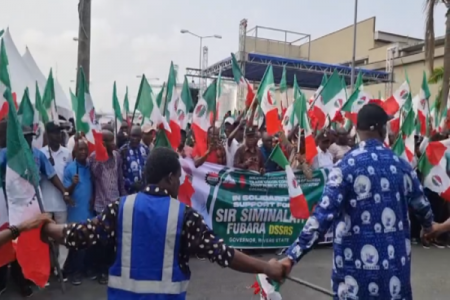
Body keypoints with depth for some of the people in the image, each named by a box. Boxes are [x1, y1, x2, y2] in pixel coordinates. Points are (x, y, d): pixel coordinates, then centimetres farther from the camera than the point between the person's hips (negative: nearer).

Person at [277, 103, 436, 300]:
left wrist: (292, 256, -18)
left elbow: (323, 214, -20)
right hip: (395, 259, 4)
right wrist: (428, 224, 40)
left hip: (358, 261, -3)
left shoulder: (347, 165, -13)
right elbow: (421, 203, 17)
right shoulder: (401, 165, 1)